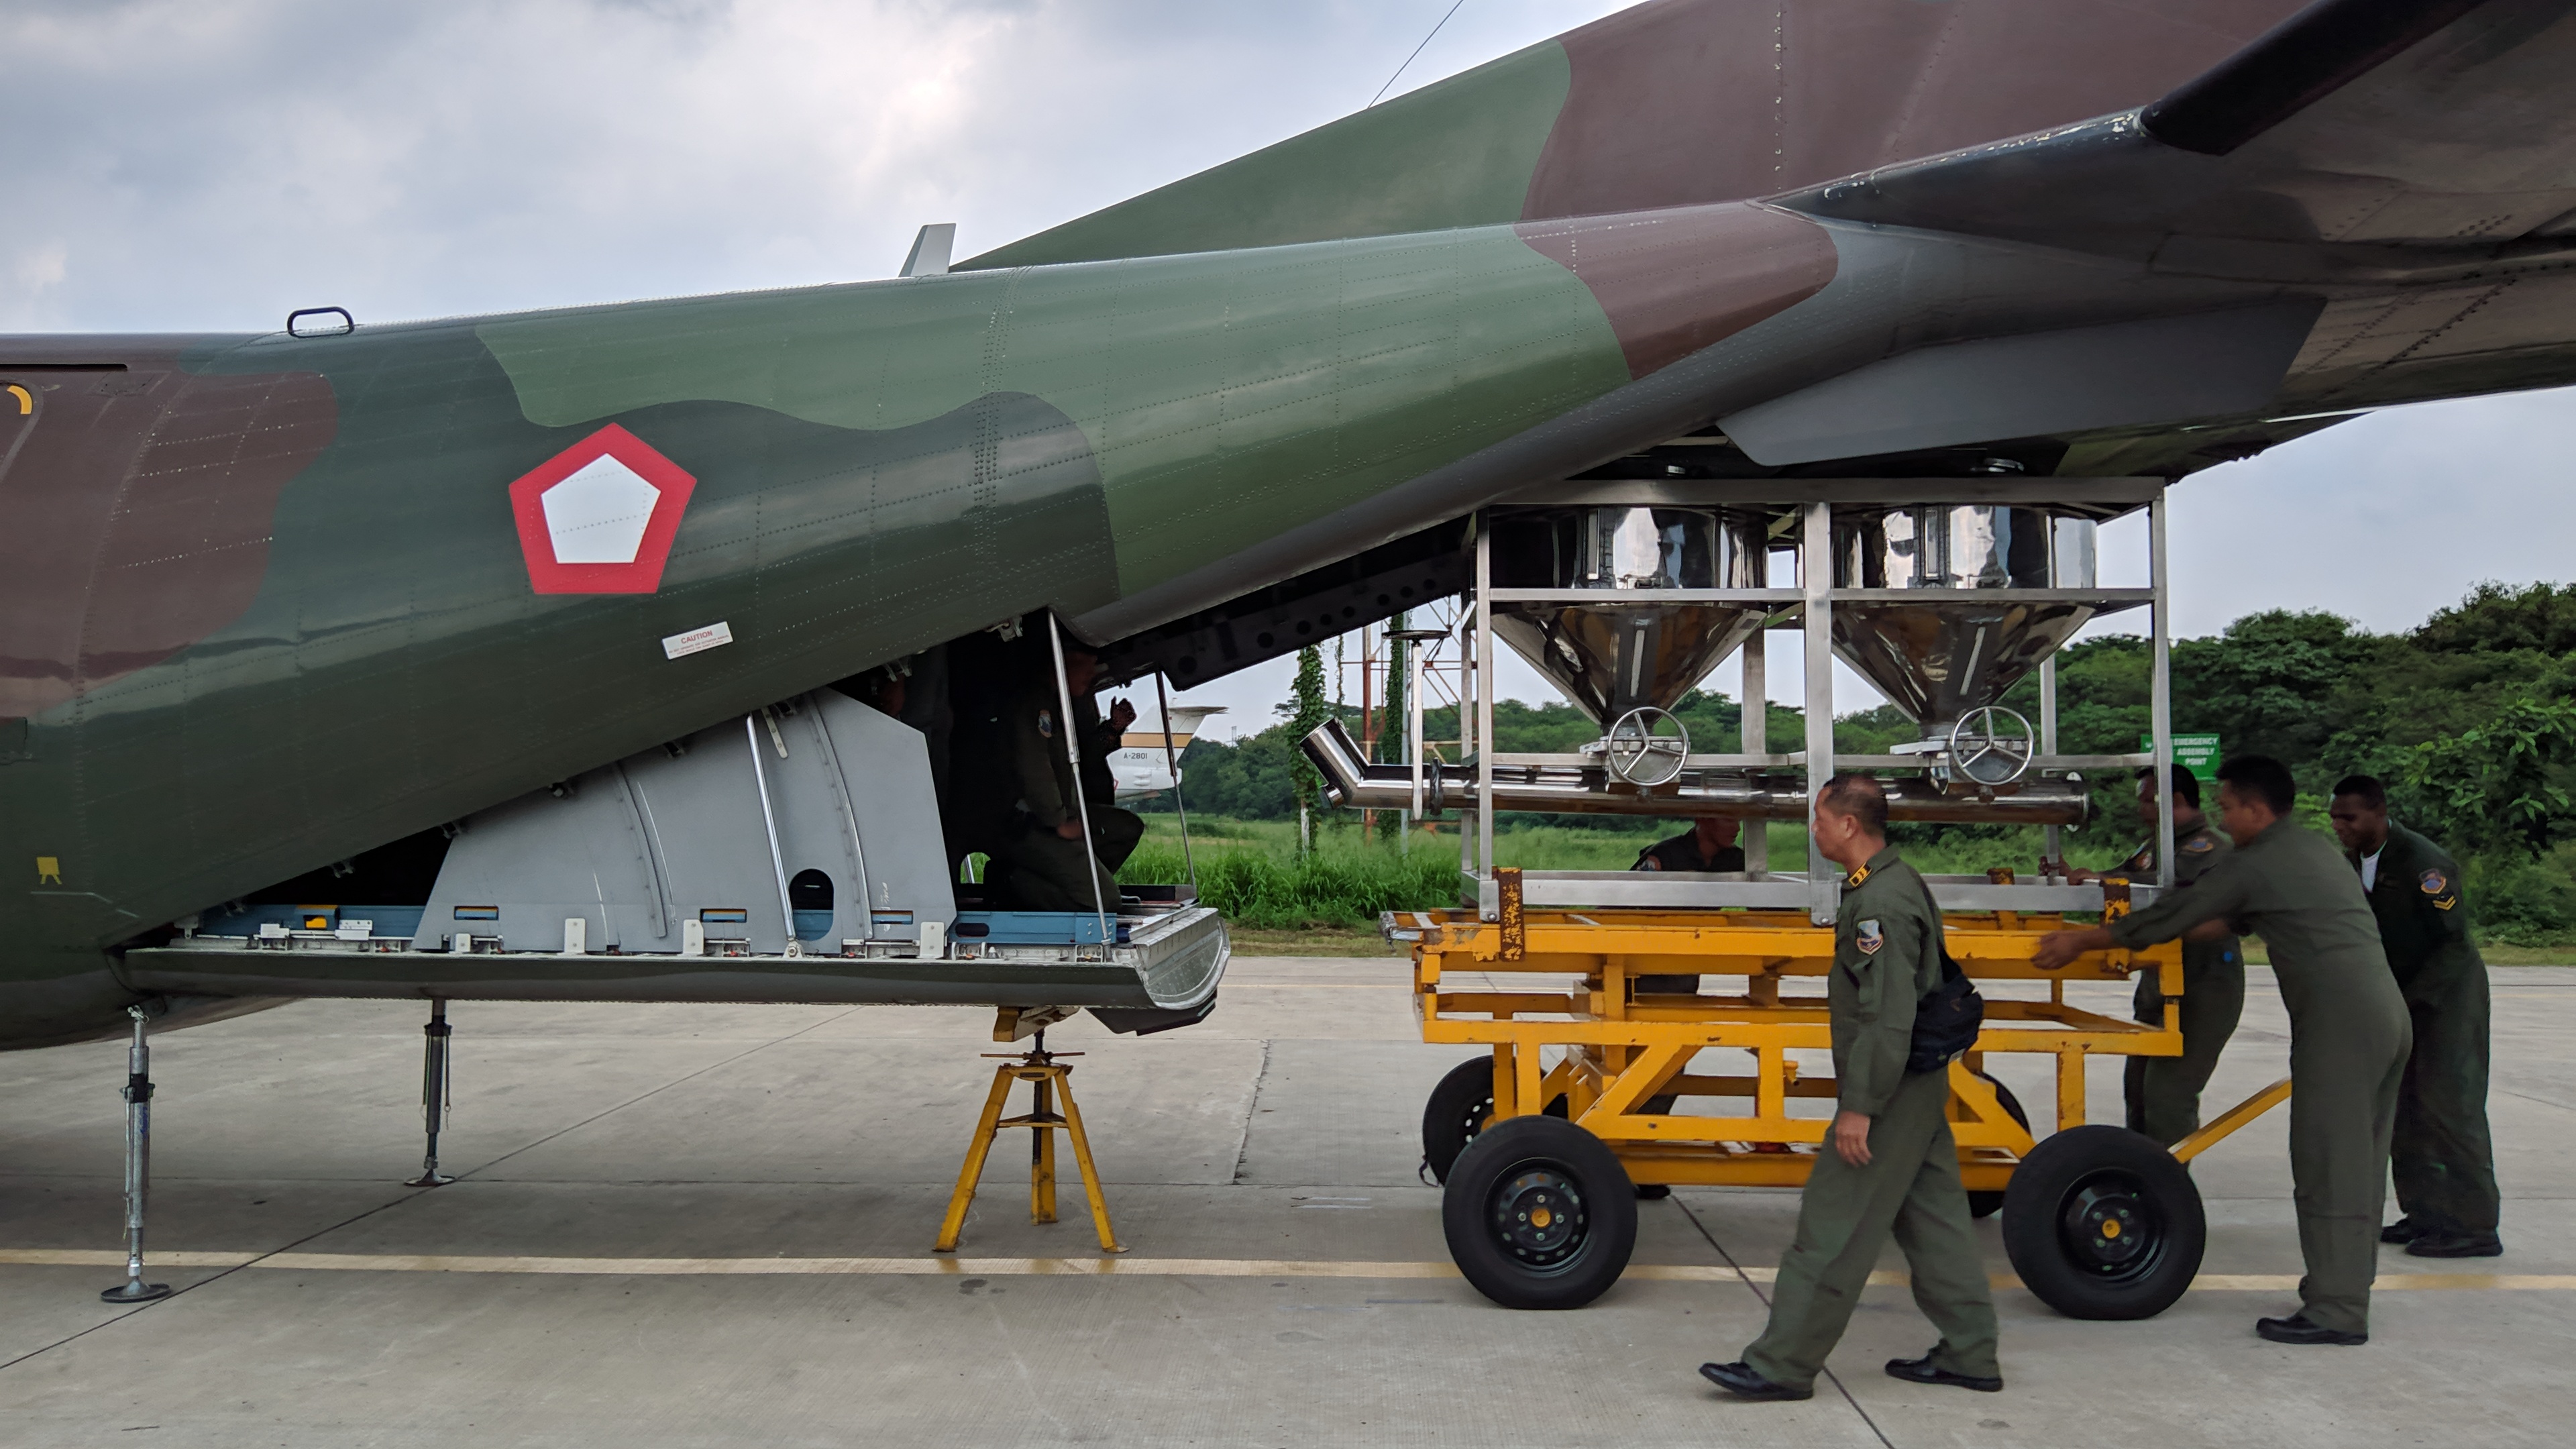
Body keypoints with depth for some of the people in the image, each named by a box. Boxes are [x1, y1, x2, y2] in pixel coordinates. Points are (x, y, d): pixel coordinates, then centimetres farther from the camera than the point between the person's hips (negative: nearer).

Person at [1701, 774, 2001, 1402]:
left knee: (1833, 1225, -5)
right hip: (1919, 1086, 11)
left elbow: (1889, 1017, -26)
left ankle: (1783, 1364, 0)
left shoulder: (1881, 902, -21)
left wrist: (1859, 1107, -24)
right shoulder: (1897, 883, 13)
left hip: (1890, 1092, -11)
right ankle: (1968, 1354, 23)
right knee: (1933, 1217, 15)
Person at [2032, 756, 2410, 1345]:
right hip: (2387, 1012, 9)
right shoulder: (2317, 848, 19)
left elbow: (2168, 918, -2)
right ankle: (2347, 1282, 21)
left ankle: (2336, 1310, -4)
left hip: (2339, 1021, -9)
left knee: (2329, 1164, -6)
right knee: (2359, 1160, 14)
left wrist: (2079, 941, 6)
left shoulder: (2253, 865, -7)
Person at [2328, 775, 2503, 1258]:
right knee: (2404, 1108, 7)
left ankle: (2474, 1227, -6)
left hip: (2448, 993, -8)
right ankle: (2425, 1214, 14)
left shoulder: (2423, 864, -23)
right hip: (2403, 996, 8)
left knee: (2448, 1105, -11)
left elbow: (2454, 941, -20)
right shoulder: (2355, 860, 3)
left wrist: (2407, 1000, -20)